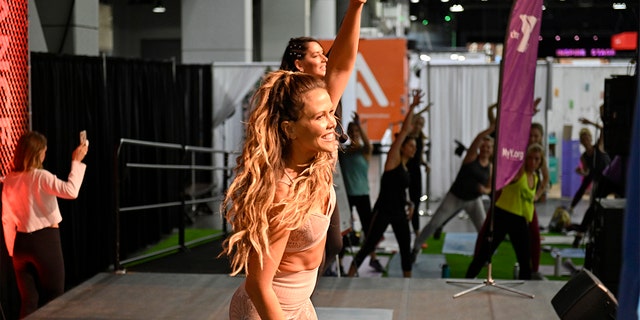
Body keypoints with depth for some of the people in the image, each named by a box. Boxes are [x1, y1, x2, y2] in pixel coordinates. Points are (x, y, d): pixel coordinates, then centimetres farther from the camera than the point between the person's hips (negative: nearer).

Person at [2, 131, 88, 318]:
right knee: (53, 298, 7)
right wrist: (76, 162, -17)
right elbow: (71, 191, -27)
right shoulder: (41, 177, -14)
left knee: (28, 300, 9)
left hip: (21, 242, 6)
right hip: (45, 239, -5)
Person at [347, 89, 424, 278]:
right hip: (384, 211, -8)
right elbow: (404, 131, -14)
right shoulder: (393, 159, -7)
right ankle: (349, 277, 6)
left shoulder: (405, 167, 13)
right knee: (369, 245, -5)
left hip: (399, 213, 8)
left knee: (406, 248, 9)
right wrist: (412, 107, -15)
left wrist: (409, 204, 8)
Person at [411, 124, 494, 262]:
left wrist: (485, 190, -17)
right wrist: (492, 128, -44)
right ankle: (416, 248, 11)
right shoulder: (472, 156, -11)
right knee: (433, 224, -5)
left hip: (474, 200, 3)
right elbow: (478, 138, -29)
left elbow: (489, 188, 8)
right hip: (455, 197, -3)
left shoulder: (490, 167, 0)